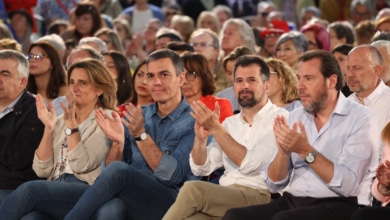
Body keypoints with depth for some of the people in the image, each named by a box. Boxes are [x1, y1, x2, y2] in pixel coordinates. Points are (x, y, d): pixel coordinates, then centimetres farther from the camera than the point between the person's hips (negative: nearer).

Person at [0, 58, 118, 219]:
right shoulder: (61, 121, 21)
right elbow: (42, 170, 10)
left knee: (29, 189, -32)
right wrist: (49, 128, 1)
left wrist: (72, 125, -13)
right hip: (57, 190, 4)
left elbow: (82, 166, -9)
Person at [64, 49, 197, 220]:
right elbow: (110, 166, 13)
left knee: (118, 170, -31)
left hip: (172, 203, -3)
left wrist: (141, 135, -15)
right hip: (131, 199, 3)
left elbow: (172, 176, -10)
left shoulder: (193, 122, 2)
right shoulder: (137, 115, 18)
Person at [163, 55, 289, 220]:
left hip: (259, 197, -5)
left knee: (192, 189, -28)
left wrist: (216, 128, -14)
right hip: (225, 197, 5)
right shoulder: (230, 123, 21)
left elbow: (250, 164, -13)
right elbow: (200, 169, 16)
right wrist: (200, 138, -4)